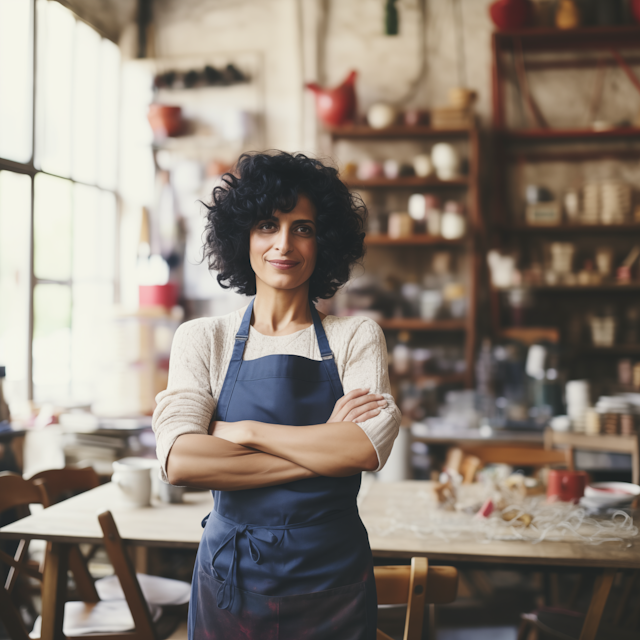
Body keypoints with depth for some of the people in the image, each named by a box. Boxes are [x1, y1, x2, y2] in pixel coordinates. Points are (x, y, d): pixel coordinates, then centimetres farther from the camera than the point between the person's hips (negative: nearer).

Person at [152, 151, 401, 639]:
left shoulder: (356, 337, 0)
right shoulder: (202, 339, 0)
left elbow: (370, 447, -16)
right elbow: (179, 461, -15)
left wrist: (245, 431, -14)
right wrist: (323, 448, -16)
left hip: (331, 577, 0)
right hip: (231, 576, 0)